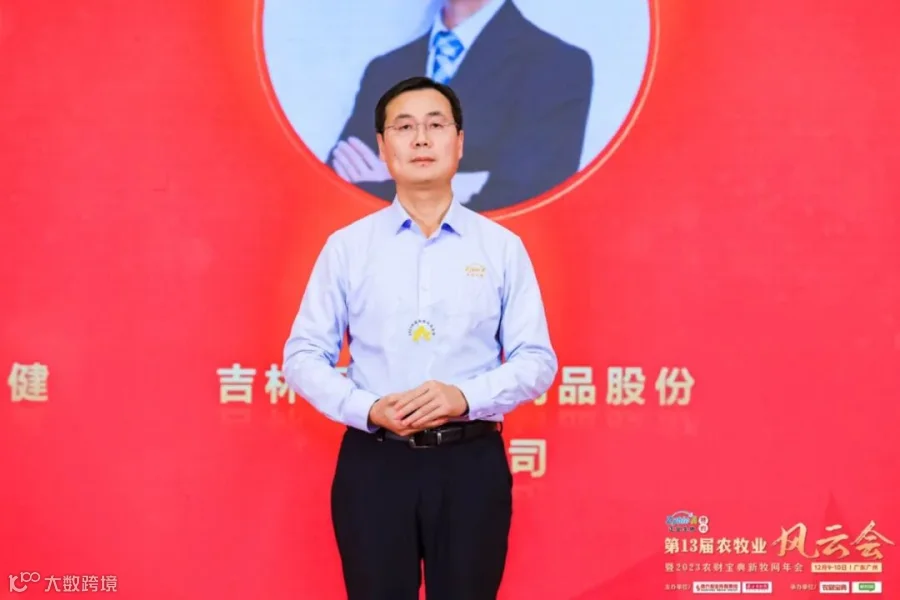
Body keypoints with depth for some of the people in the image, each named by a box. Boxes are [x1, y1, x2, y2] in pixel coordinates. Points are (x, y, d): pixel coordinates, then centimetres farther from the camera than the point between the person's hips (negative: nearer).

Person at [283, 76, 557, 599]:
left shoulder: (502, 247, 3)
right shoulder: (346, 246, 3)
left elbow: (537, 359, 1)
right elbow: (303, 355, 4)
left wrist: (466, 396, -17)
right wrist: (368, 409, -14)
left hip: (472, 462, 0)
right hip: (373, 462, 0)